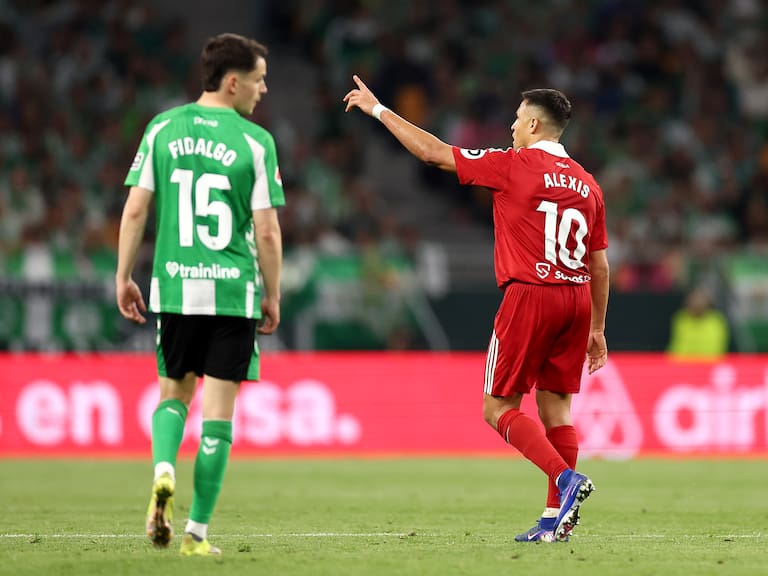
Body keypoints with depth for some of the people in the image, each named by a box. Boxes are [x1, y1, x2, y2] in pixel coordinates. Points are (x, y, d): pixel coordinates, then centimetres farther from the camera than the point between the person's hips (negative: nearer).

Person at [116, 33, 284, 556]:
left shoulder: (163, 128, 4)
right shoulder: (255, 141, -4)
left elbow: (135, 209, 2)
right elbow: (267, 230, -5)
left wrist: (124, 277, 11)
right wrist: (273, 297, 6)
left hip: (173, 288, 3)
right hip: (234, 293, -3)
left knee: (174, 392, 20)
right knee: (219, 408, 4)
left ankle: (163, 472, -9)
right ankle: (197, 531, 4)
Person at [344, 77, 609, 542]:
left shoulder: (513, 166, -5)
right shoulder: (587, 183, 11)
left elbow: (433, 152, 0)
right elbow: (600, 265, 14)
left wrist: (378, 109, 10)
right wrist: (597, 329, 22)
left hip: (530, 295, -6)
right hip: (577, 299, 6)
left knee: (499, 407, 0)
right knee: (556, 407, 9)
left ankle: (566, 477, -19)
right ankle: (557, 517, 4)